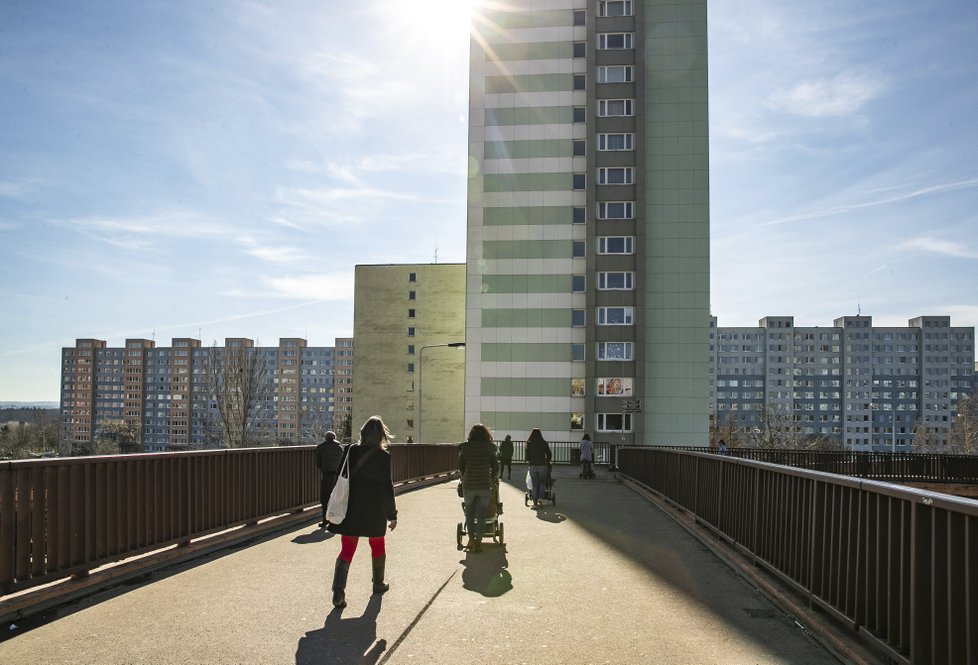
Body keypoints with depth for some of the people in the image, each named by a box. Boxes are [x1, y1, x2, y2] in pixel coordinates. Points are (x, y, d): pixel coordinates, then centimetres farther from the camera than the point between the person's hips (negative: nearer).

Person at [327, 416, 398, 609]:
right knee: (378, 546, 20)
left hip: (350, 510, 2)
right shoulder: (383, 456, -11)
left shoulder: (350, 450, -1)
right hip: (374, 512, -2)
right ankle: (378, 584, 34)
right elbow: (387, 487, -11)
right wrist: (392, 514, -4)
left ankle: (338, 592, -11)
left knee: (347, 550, 3)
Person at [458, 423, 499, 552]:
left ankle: (471, 540, 13)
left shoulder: (465, 447, -1)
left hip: (469, 485, 0)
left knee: (469, 513, 15)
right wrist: (493, 479, 20)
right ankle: (478, 542, 5)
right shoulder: (489, 447, 0)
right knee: (481, 514, 6)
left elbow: (460, 467, 2)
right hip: (485, 485, 0)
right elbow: (495, 467, 2)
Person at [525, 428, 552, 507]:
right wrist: (546, 461, 23)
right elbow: (549, 455, 4)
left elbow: (527, 456, 2)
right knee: (542, 483, 14)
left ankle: (535, 503, 6)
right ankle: (540, 498, -7)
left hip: (533, 466, 1)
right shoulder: (544, 443, 0)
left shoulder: (529, 443, 0)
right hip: (543, 465, -1)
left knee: (535, 485, 9)